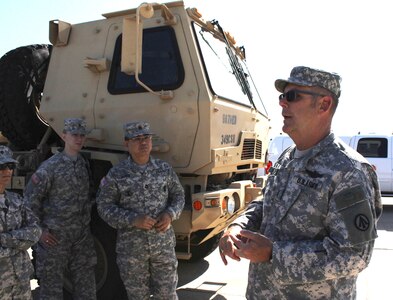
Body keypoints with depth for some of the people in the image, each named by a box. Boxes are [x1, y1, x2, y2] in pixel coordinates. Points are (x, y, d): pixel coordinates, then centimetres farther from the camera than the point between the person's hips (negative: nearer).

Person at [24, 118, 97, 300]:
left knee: (86, 282, 13)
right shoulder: (50, 166, -11)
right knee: (51, 282, 8)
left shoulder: (85, 164, 6)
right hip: (54, 236, -5)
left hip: (82, 235, 5)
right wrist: (40, 229, -10)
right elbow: (30, 199, -10)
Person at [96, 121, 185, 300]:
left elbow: (178, 195, 10)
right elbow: (104, 207, -7)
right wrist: (133, 220, -20)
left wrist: (170, 214, -10)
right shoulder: (116, 175, -6)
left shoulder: (164, 169, 2)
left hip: (164, 245, 2)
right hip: (131, 248, -1)